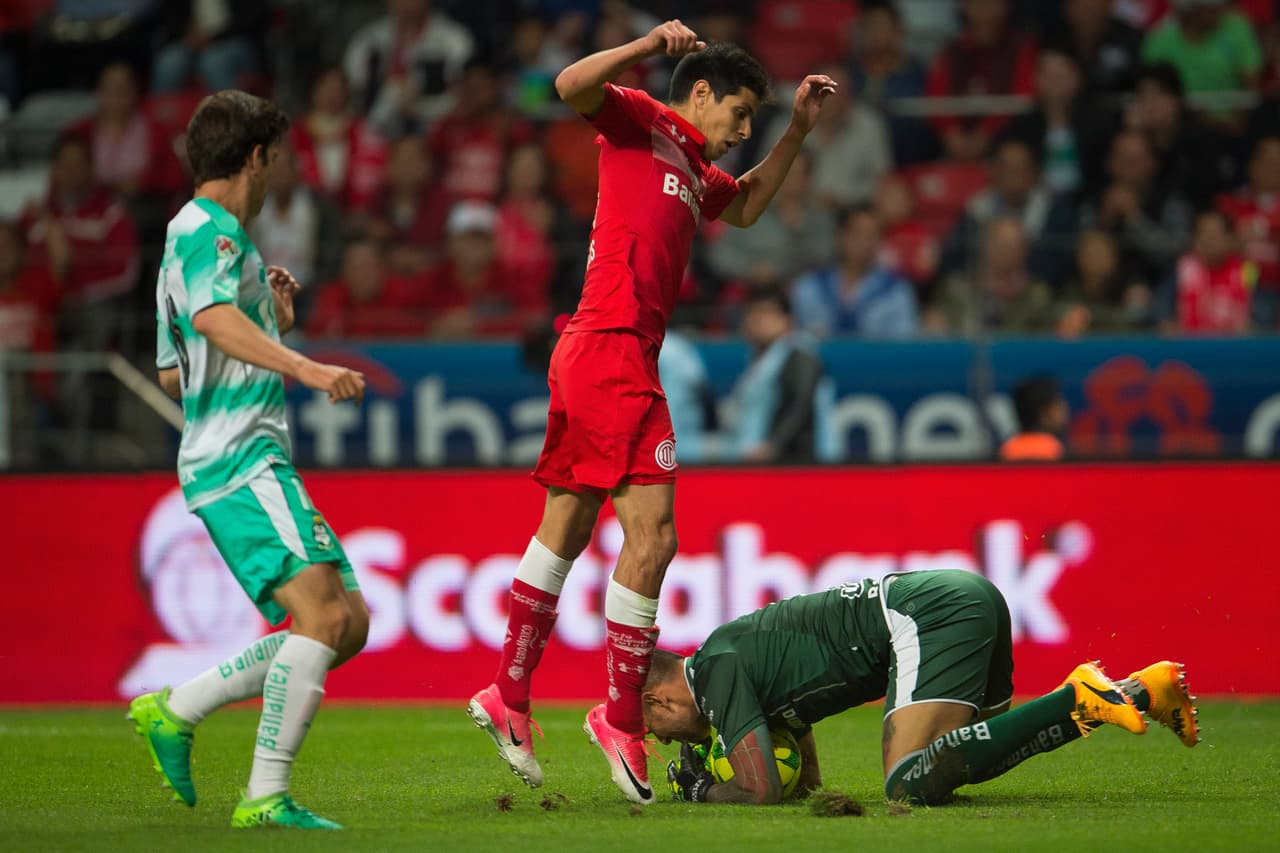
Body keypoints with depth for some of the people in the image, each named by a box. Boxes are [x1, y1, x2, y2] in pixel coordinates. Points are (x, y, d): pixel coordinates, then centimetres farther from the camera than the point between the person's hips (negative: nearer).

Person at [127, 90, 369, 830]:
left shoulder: (195, 232, 26)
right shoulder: (211, 227, -5)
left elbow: (175, 372, 33)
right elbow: (214, 317, -27)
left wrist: (273, 321, 30)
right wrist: (308, 368, -38)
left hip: (252, 462, 10)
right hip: (240, 463, -10)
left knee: (348, 623, 5)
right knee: (324, 610, -22)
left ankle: (175, 710, 9)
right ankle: (266, 797, -24)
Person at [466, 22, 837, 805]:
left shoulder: (693, 171, 23)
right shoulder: (641, 123, -2)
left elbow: (747, 207, 42)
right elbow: (572, 86, -20)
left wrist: (799, 131, 33)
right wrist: (650, 47, -26)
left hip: (590, 359, 10)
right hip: (613, 352, -10)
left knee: (564, 531, 13)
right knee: (652, 537, -9)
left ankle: (510, 696, 19)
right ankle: (623, 717, -4)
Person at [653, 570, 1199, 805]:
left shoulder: (717, 671, -6)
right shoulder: (733, 651, 23)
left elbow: (762, 791, -14)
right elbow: (806, 780, 36)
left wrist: (701, 793, 5)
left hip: (930, 615, -10)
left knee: (911, 784, -22)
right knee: (973, 767, 28)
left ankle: (1076, 700, -22)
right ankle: (1140, 691, 19)